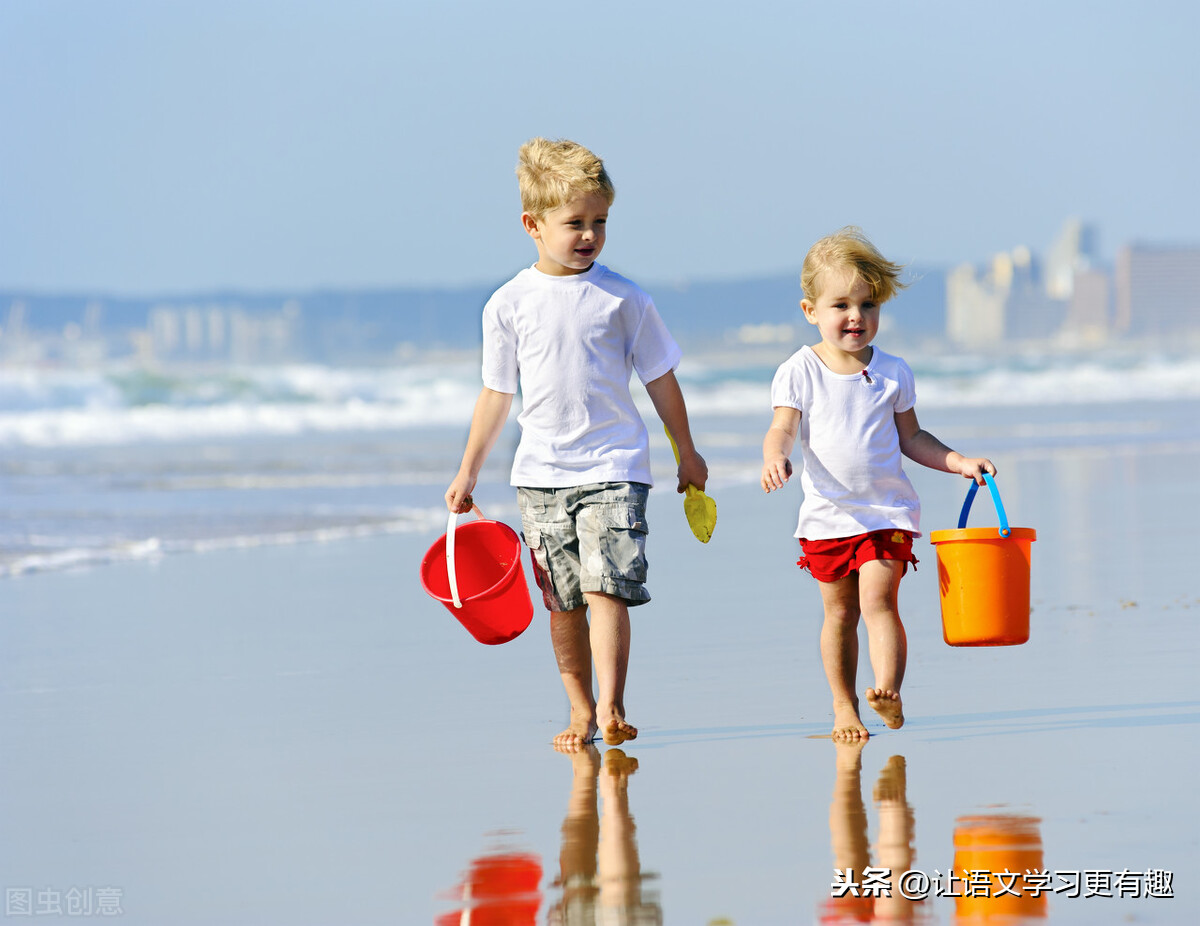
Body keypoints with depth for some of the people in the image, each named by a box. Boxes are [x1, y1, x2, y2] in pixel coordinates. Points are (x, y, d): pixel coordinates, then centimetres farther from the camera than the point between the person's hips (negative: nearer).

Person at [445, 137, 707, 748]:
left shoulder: (622, 299, -1)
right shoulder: (510, 304, 1)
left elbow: (660, 379, 8)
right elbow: (497, 394, 9)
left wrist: (687, 454, 12)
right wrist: (467, 473, 10)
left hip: (613, 468, -2)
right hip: (541, 473, 2)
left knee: (607, 585, -15)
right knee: (564, 601, 6)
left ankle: (611, 708, -16)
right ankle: (581, 712, 14)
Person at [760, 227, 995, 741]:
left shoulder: (893, 372, 4)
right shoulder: (799, 371, -2)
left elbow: (909, 437, 13)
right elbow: (783, 428, -11)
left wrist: (958, 461, 2)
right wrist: (775, 458, -33)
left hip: (887, 512, 0)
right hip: (827, 515, 0)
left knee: (878, 600, -16)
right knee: (839, 612, 7)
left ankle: (889, 692, -25)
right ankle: (844, 707, 18)